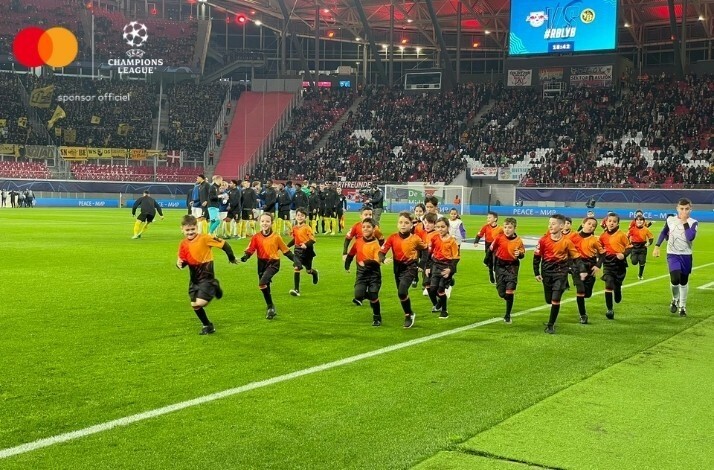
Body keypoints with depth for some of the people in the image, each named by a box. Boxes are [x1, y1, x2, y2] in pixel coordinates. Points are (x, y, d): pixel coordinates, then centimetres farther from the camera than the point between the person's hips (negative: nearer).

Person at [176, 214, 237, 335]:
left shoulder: (204, 238, -16)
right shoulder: (183, 244, 1)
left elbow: (223, 243, -13)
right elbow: (183, 261, 8)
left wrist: (231, 257, -5)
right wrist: (179, 263, -16)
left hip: (206, 276, -6)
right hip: (194, 278, 6)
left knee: (200, 303, -17)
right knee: (194, 305, 7)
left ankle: (214, 287, 11)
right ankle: (207, 326, 27)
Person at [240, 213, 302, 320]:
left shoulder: (276, 237, -4)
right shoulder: (256, 237, 0)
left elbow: (286, 250, 3)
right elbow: (250, 250, 0)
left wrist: (296, 261, -1)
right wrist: (245, 256, -21)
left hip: (273, 263, -4)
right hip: (262, 264, 4)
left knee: (262, 283, -25)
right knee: (265, 288, 11)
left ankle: (270, 307, -10)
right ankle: (270, 307, 32)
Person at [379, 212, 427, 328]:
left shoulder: (415, 239, -11)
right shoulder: (392, 238, -9)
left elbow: (424, 248, 7)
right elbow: (382, 251, -13)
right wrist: (382, 259, -34)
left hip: (410, 267, -4)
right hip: (398, 267, 4)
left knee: (402, 292, -22)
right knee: (401, 294, 16)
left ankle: (408, 315, -2)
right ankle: (410, 314, 40)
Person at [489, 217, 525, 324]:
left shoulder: (518, 241, -9)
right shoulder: (499, 238, -7)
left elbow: (522, 254, -2)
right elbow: (492, 249, 4)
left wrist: (519, 254, -24)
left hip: (512, 266, -2)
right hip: (500, 266, 2)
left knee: (509, 292, -8)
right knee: (501, 293, 3)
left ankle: (508, 315, 5)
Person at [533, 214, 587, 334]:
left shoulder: (567, 242, -7)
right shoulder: (543, 240, -5)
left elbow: (576, 257, 1)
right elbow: (537, 256, 2)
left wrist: (582, 270, -7)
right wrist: (537, 273, 2)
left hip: (561, 272, -2)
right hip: (547, 272, 2)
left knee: (555, 300, -11)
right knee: (549, 300, 10)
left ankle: (551, 325, 0)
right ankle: (552, 320, 40)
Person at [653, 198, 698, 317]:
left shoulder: (693, 222, -5)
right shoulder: (670, 220, 0)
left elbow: (691, 237, -21)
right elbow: (664, 232, 15)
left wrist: (684, 222, -17)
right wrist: (657, 246, 8)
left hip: (686, 255, 1)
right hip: (672, 254, -1)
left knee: (684, 281, 9)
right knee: (675, 279, -19)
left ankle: (682, 306, 25)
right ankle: (675, 300, 9)